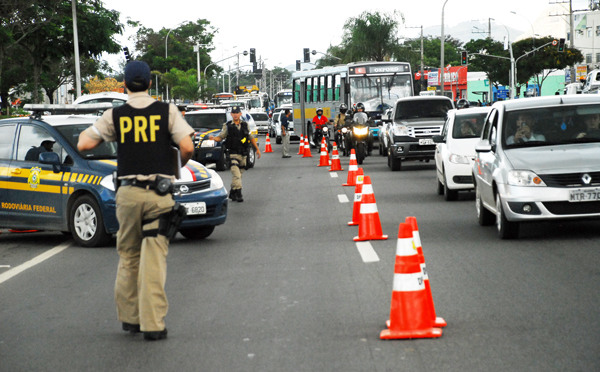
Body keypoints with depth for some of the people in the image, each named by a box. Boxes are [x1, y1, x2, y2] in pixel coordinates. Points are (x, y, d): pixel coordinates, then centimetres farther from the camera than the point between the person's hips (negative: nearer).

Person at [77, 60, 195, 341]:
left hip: (128, 193, 1)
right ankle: (152, 324, -7)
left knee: (128, 256, 15)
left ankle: (129, 317, 20)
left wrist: (86, 131, 22)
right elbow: (187, 147, -8)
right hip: (159, 192, -1)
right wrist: (177, 168, 12)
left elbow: (84, 145, -1)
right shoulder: (167, 111, 0)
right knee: (153, 259, -3)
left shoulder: (114, 116, 2)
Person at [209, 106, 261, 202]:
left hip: (243, 154, 4)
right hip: (233, 153, -4)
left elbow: (251, 138, 19)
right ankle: (238, 193, -18)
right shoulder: (227, 126, 1)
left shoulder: (245, 125, 11)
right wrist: (213, 138, -21)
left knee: (239, 175, 9)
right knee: (236, 174, -16)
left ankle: (232, 193, 20)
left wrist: (257, 149, 18)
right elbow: (220, 137, 0)